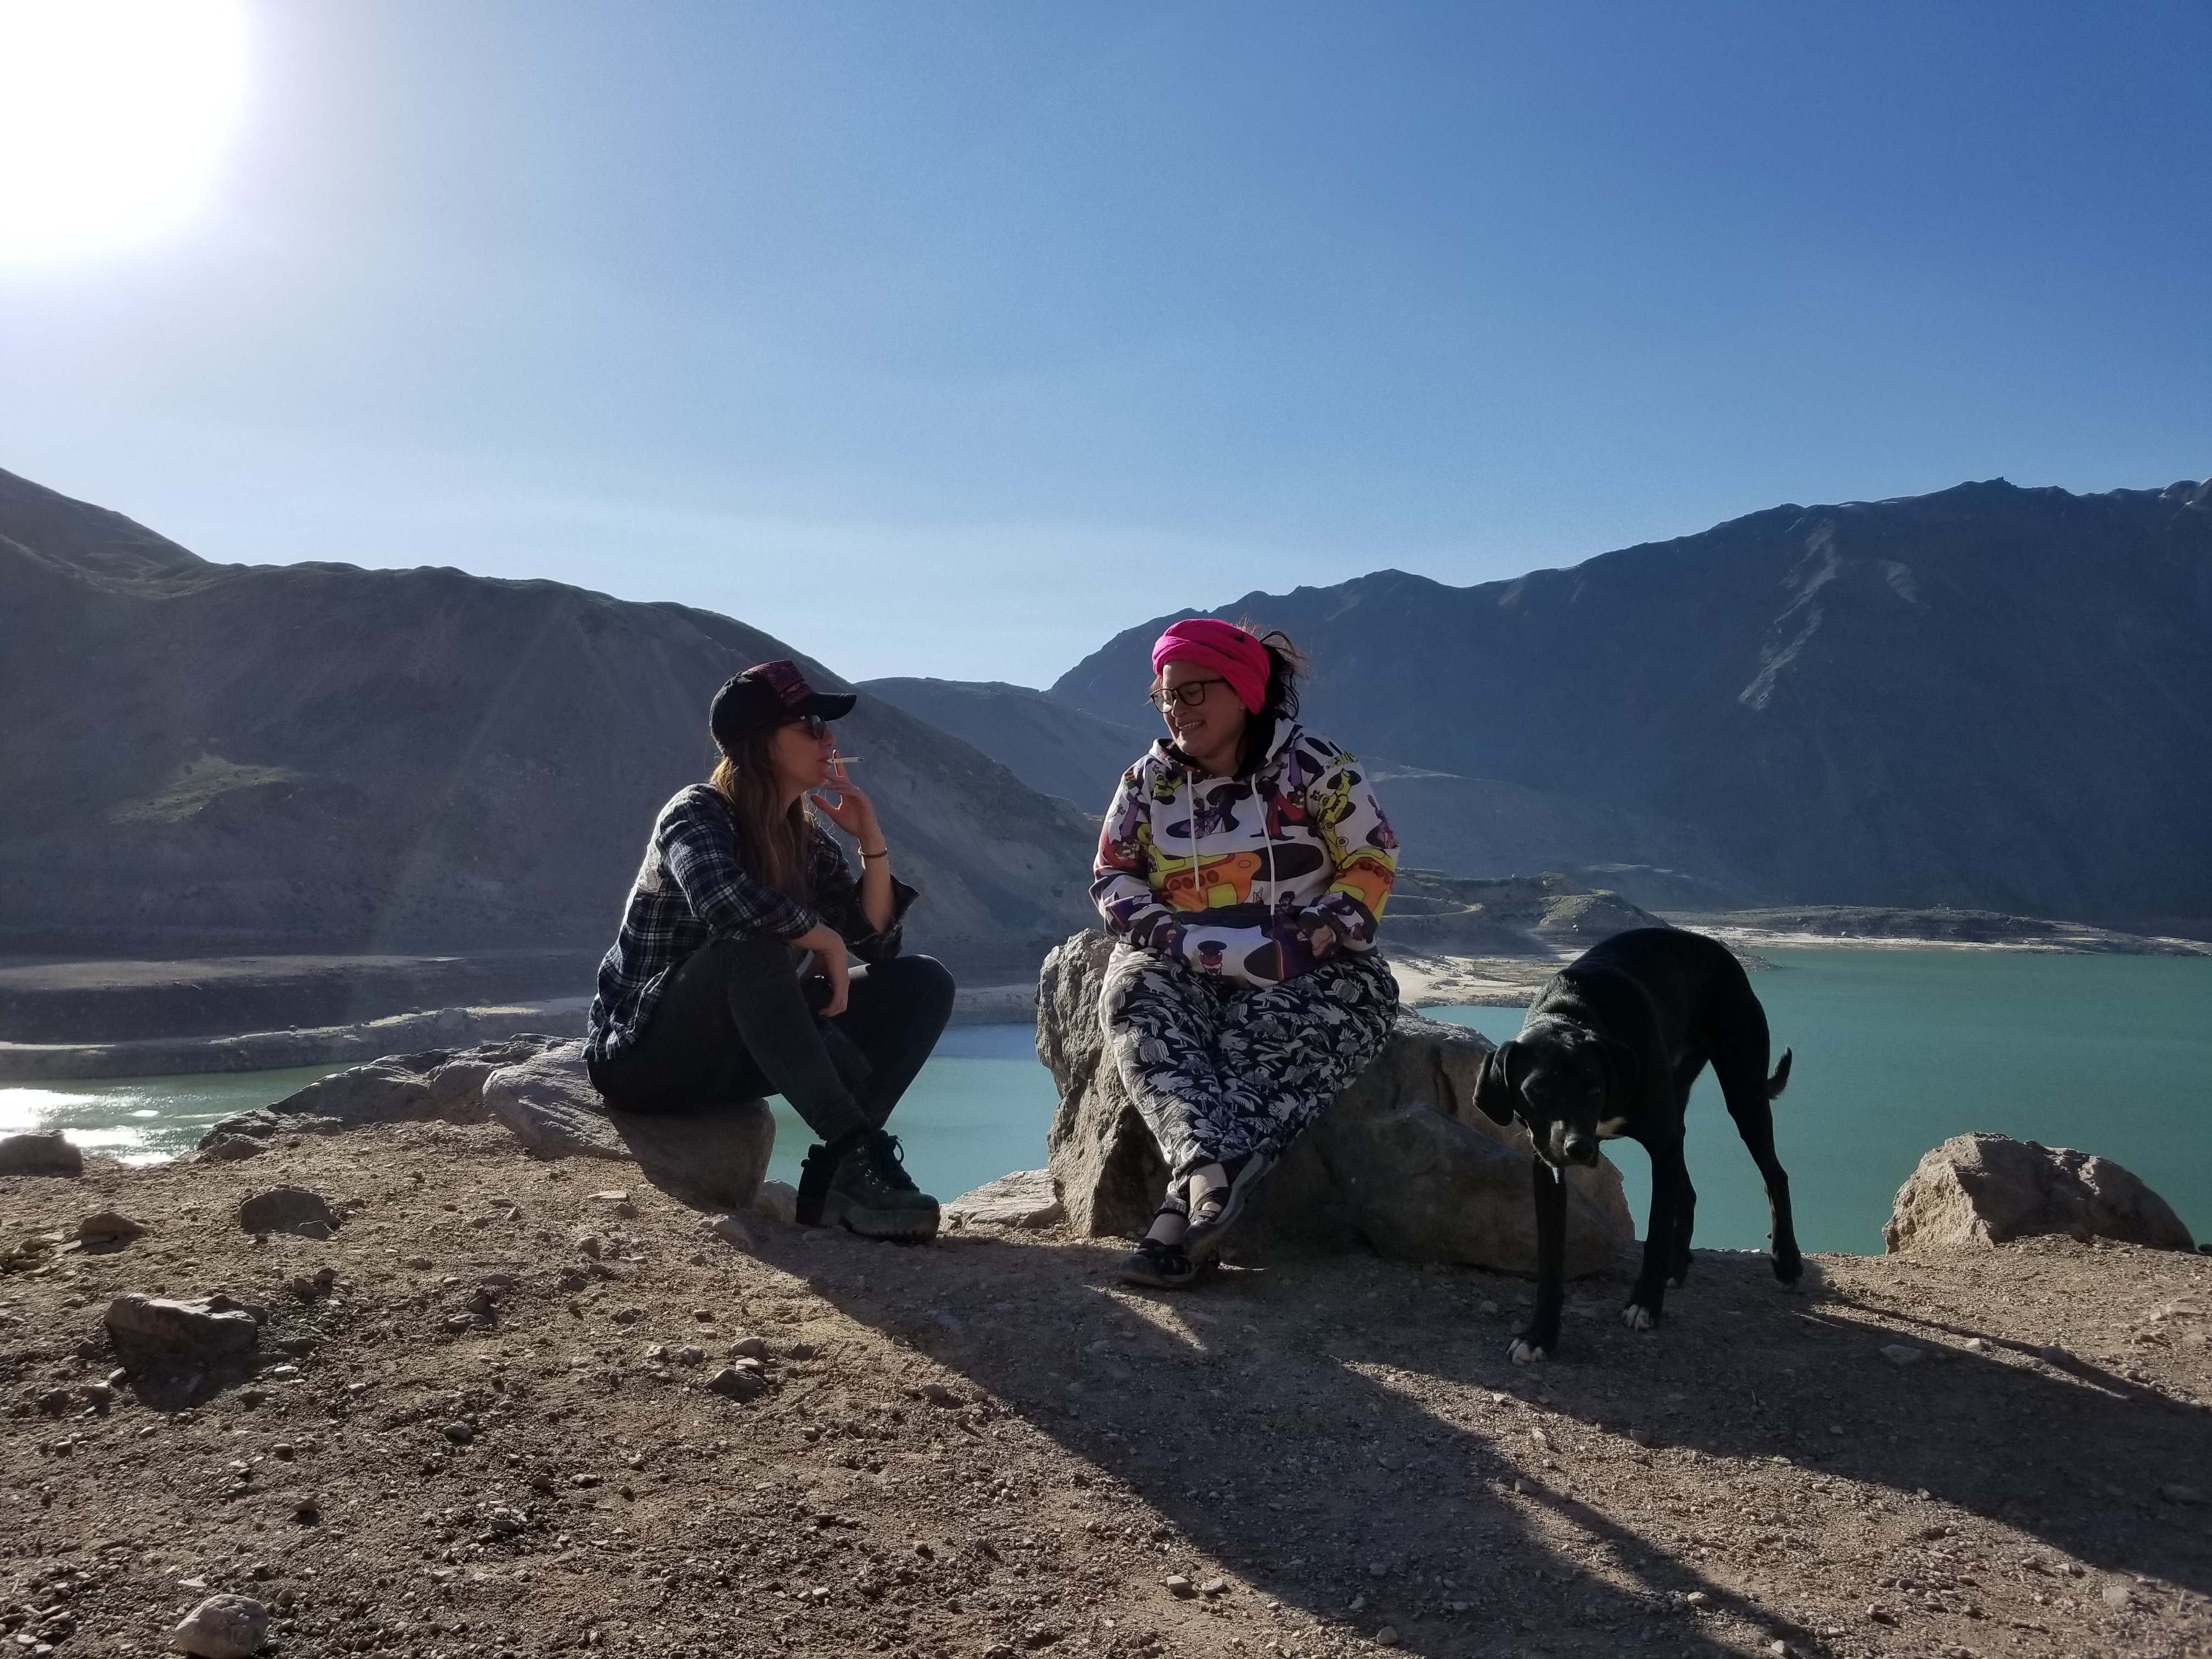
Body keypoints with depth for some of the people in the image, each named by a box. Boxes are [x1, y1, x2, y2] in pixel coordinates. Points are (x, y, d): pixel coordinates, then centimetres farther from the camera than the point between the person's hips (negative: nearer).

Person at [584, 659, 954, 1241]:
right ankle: (858, 1151, -38)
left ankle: (835, 1173, -22)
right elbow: (723, 900, -38)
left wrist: (872, 839, -7)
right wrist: (826, 941, -25)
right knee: (754, 945, -37)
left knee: (924, 985, -5)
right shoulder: (699, 813, -15)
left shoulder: (806, 838, 5)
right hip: (648, 1058, -7)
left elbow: (877, 942, 3)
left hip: (736, 1056, 8)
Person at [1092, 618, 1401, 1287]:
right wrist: (1182, 940, -13)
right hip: (1186, 968, 3)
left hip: (1305, 970, -2)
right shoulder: (1147, 781, 9)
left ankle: (1179, 1216, -43)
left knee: (1261, 1046, -34)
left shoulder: (1314, 767, -1)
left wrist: (1310, 937, -17)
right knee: (1134, 998, -31)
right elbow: (1114, 878, 6)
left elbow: (1372, 863, -2)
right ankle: (1213, 1171, -51)